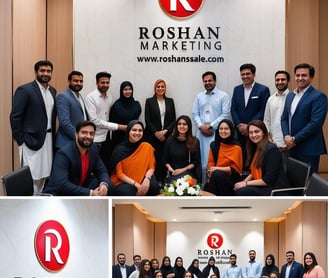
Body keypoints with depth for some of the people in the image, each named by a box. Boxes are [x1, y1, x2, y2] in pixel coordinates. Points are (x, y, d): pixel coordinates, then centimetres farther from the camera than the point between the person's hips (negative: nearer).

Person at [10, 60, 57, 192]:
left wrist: (53, 136, 11)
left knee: (44, 176, 10)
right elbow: (15, 117, -12)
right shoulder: (24, 90, -9)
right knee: (31, 177, -5)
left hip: (49, 140, 7)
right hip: (32, 141, -7)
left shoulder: (53, 91, 13)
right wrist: (21, 141, -13)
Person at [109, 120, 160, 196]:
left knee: (154, 186, -29)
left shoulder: (147, 147, 0)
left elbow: (151, 167, 3)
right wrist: (136, 184, -21)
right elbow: (119, 174, -8)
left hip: (141, 180, 3)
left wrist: (147, 179, -20)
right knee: (128, 192, -36)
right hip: (122, 182, -3)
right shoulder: (120, 149, -6)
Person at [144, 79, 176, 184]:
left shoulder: (170, 101, 12)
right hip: (152, 136, -2)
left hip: (166, 136, 2)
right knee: (153, 159, -8)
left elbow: (173, 119, 8)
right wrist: (156, 132, -9)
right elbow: (147, 120, 0)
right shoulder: (149, 101, 5)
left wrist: (165, 131, -6)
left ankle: (162, 182, 1)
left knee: (164, 159, -4)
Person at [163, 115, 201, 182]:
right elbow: (165, 159, 13)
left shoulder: (194, 141, 5)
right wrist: (170, 168, -6)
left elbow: (196, 161, 4)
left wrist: (183, 169, -7)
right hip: (173, 173, 1)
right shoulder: (170, 140, 9)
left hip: (189, 172, -1)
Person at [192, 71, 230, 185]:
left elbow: (225, 114, -6)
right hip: (201, 132, 4)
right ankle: (202, 185, 9)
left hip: (216, 132, -4)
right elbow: (195, 114, 11)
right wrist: (201, 126, -6)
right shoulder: (199, 96, 16)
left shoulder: (223, 96, 2)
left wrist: (210, 126, -10)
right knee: (201, 158, 3)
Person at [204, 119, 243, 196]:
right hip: (215, 178, 2)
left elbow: (235, 168, -4)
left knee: (217, 175, -36)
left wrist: (217, 169, -14)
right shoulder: (214, 145, 11)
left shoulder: (236, 147, -3)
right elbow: (210, 163, 12)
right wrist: (211, 170, -11)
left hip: (232, 177, -2)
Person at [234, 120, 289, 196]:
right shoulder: (256, 148, 12)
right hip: (261, 186, 8)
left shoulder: (272, 150, -15)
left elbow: (268, 180, -18)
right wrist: (244, 181, -2)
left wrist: (246, 183, -15)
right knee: (236, 189, -13)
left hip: (275, 189, -8)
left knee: (241, 191, -25)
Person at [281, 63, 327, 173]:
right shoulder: (290, 95, 15)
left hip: (309, 150, -7)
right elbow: (284, 118, 14)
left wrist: (295, 139, -15)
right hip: (291, 147, 7)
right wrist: (286, 136, -5)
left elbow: (316, 123, -17)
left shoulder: (319, 97, -9)